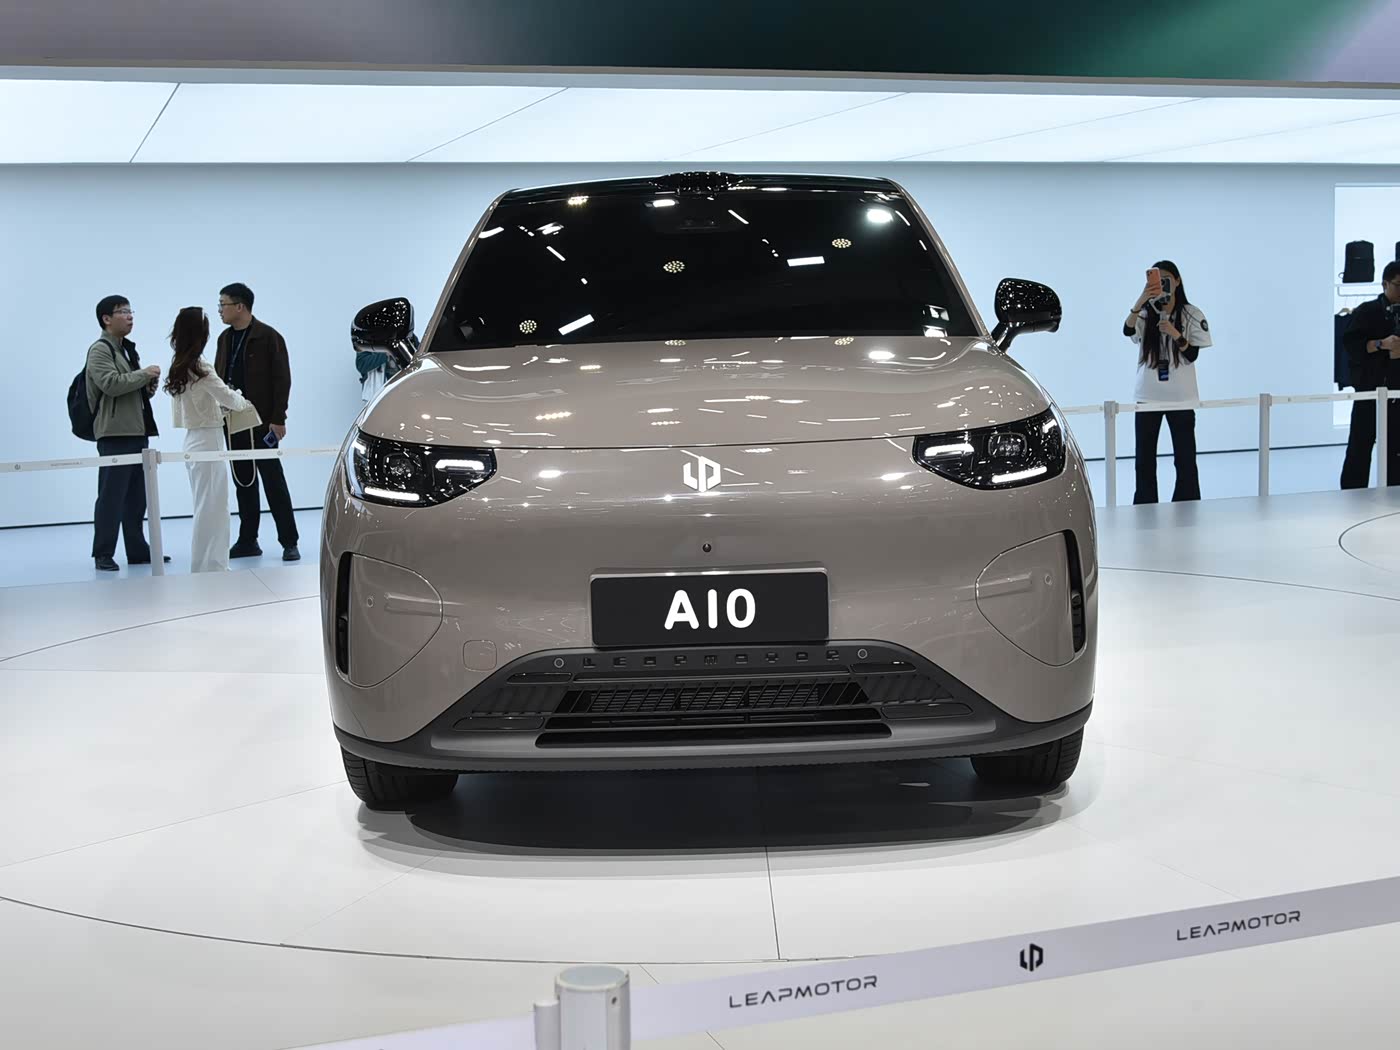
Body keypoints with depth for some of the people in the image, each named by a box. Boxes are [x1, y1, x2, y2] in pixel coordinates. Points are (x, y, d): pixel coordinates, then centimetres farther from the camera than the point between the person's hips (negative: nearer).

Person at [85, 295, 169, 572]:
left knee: (137, 496, 10)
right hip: (115, 433, -9)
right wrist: (145, 373, -12)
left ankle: (137, 549, 15)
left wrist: (149, 386, 8)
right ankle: (103, 554, -2)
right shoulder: (100, 350, -6)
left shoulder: (128, 349, 22)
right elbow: (111, 383, -21)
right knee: (111, 495, -7)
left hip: (137, 430, 9)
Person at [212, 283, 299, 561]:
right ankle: (247, 540, 15)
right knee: (243, 482, 9)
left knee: (273, 481, -3)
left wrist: (278, 419, -14)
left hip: (261, 423, -6)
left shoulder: (268, 337, -7)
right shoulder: (225, 338, 13)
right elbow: (218, 377, 14)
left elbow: (281, 379, -9)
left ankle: (289, 542, 1)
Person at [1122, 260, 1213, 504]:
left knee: (1185, 458, 2)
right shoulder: (1146, 313, 1)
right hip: (1148, 396, 1)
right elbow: (1127, 330, -22)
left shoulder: (1191, 314, 0)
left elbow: (1192, 355, -5)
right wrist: (1140, 301, -37)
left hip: (1180, 397, -1)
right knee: (1145, 459, 5)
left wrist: (1175, 335, -22)